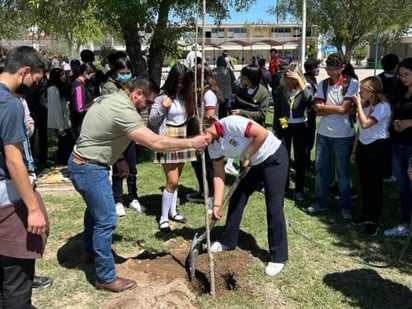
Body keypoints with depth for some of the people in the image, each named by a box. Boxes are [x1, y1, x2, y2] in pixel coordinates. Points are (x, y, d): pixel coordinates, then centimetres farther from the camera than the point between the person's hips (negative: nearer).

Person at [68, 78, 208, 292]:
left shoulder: (112, 99, 6)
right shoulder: (123, 111, -26)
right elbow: (155, 143, -33)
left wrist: (118, 159, 14)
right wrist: (191, 143, -25)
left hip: (84, 163, 11)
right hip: (89, 169, -11)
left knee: (95, 208, 28)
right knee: (106, 220, -5)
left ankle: (91, 251, 50)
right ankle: (106, 278, 6)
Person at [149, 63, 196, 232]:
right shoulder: (163, 96, -11)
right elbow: (152, 120, -10)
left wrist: (192, 106, 1)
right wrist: (163, 108, -24)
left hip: (183, 139, 6)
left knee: (175, 180, 15)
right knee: (172, 181, -8)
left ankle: (172, 211, 27)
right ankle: (163, 218, 3)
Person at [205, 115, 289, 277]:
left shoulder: (231, 123, -27)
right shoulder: (213, 145, -3)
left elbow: (263, 133, -28)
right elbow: (218, 174, -1)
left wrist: (247, 156, -17)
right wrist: (217, 204, -5)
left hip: (275, 159, -8)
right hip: (257, 163, 8)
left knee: (274, 208, -8)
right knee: (237, 199, 11)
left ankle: (278, 257, 2)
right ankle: (228, 241, 28)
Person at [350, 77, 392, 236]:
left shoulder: (383, 106, -14)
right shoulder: (365, 105, 10)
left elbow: (365, 124, -26)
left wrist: (358, 104, -18)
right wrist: (354, 150, 14)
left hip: (377, 148, -7)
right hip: (363, 147, 7)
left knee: (375, 185, 1)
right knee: (364, 183, 14)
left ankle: (374, 220, 12)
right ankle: (366, 214, 28)